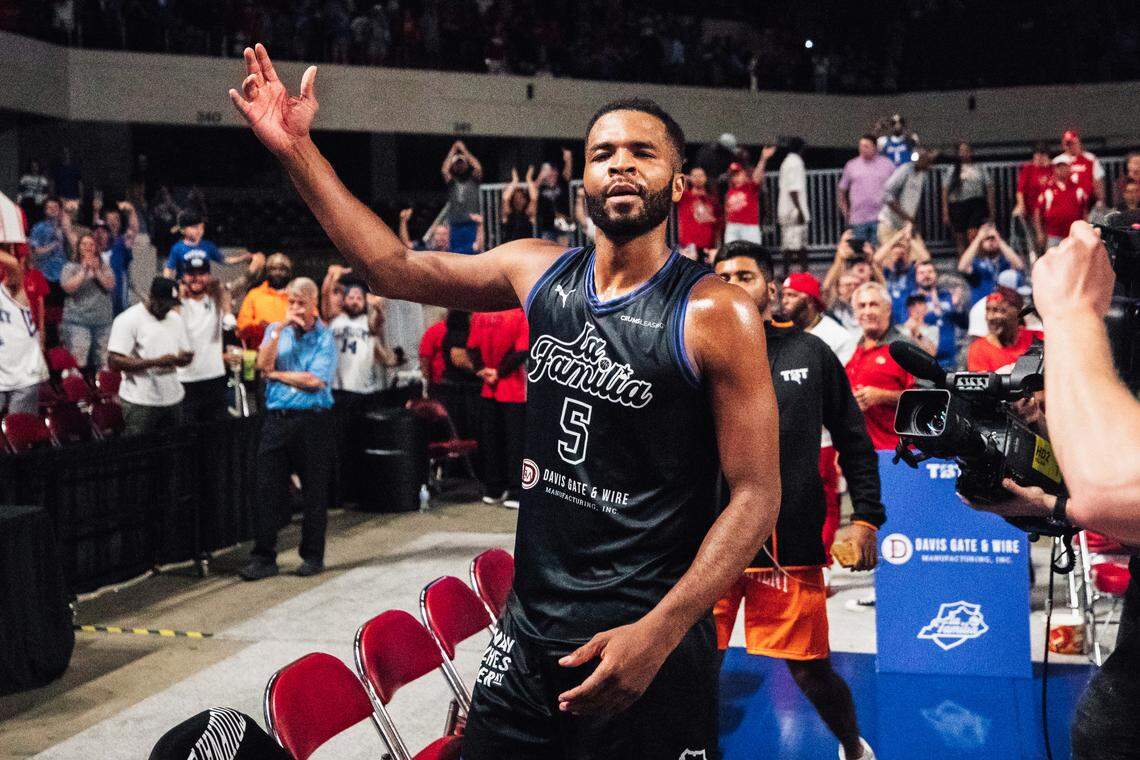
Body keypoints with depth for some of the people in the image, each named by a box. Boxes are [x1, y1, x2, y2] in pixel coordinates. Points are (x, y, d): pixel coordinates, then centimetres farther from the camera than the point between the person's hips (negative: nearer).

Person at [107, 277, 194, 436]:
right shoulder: (128, 320, -7)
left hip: (173, 399, 6)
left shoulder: (175, 319, 13)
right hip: (140, 403, -6)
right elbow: (114, 362, -14)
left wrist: (180, 359, -8)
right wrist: (156, 362, -21)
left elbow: (187, 355, 19)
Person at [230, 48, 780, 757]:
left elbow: (757, 494, -13)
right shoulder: (539, 271, 4)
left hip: (649, 642, -5)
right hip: (530, 630, 5)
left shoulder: (715, 313, -12)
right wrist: (296, 148, 6)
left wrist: (659, 634, -22)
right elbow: (396, 266, 11)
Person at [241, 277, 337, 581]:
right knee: (267, 490, 0)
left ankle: (313, 556, 15)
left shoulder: (325, 337, 0)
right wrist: (280, 328, -11)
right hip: (277, 418, 3)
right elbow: (263, 364, -5)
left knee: (315, 492, 4)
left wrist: (276, 374, -3)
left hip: (313, 420, -3)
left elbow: (315, 380, -12)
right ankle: (263, 557, 5)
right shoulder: (275, 330, 12)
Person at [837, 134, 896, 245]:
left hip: (880, 219, -1)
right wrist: (845, 210, 5)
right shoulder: (851, 165, 9)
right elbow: (841, 190, 14)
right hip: (857, 219, 1)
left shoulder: (888, 164, 6)